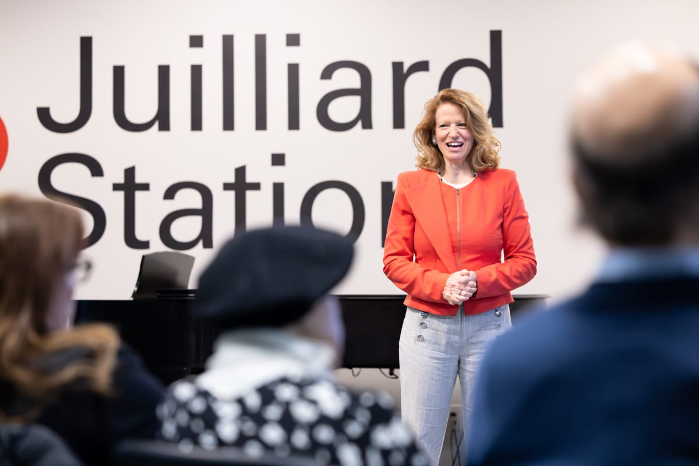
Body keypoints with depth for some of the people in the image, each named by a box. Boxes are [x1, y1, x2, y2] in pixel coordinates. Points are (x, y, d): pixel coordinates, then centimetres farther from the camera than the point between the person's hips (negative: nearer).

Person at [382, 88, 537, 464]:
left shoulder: (503, 183, 2)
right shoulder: (411, 185, 3)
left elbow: (524, 261, 2)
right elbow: (394, 260, 2)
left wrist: (478, 282, -15)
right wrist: (441, 285, -14)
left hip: (488, 324, 0)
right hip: (427, 324, 0)